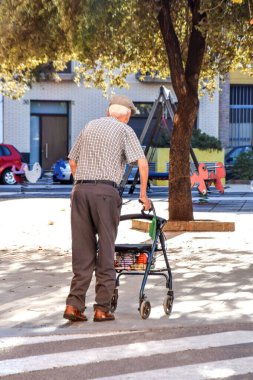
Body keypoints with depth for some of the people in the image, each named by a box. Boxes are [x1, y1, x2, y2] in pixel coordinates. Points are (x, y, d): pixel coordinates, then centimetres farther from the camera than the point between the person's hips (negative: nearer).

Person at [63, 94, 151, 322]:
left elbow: (72, 160, 24)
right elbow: (142, 162, -7)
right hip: (105, 191, -4)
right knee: (105, 250, 2)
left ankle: (74, 304, -1)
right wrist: (143, 194, 3)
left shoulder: (90, 126, 20)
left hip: (80, 190, 5)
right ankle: (102, 308, 3)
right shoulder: (125, 130, 4)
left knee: (83, 250, 6)